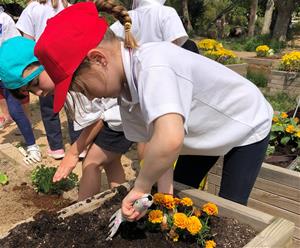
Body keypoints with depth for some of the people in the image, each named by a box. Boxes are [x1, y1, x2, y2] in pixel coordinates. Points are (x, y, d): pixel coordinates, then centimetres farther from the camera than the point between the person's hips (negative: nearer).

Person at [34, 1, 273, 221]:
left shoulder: (152, 66, -40)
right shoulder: (127, 88, -14)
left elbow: (170, 140, -55)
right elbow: (150, 144, -11)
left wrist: (141, 187, -39)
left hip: (247, 126, -7)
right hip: (208, 132, 7)